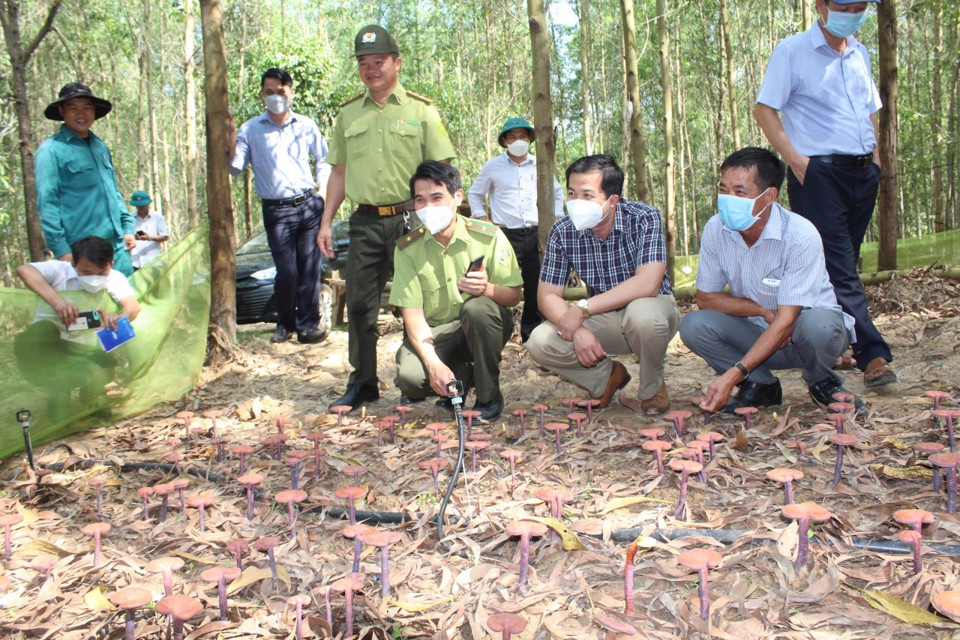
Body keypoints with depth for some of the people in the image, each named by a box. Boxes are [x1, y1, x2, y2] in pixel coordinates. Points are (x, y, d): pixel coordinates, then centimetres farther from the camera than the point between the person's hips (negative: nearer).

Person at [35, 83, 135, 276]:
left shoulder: (100, 146, 17)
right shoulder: (51, 150, -5)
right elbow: (47, 203, -10)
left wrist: (127, 227, 14)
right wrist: (61, 249, -15)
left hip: (117, 245, 7)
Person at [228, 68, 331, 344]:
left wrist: (322, 190, 7)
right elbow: (234, 167, 3)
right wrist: (231, 138, -11)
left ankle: (308, 324, 8)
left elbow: (324, 160, 20)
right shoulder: (250, 129, 7)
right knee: (287, 272, -6)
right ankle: (285, 323, 15)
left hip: (310, 205, 2)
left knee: (310, 268, -2)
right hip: (276, 210, -1)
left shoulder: (306, 126, 11)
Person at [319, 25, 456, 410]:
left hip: (409, 218, -3)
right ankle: (362, 383, 17)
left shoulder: (421, 110, 3)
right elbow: (339, 172, 16)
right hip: (364, 222, 3)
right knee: (359, 304, 6)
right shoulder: (348, 114, 13)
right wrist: (327, 222, 9)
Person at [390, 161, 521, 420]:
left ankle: (489, 396, -13)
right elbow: (412, 313, -12)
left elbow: (514, 295, -9)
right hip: (435, 332, 1)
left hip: (483, 327, -1)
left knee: (478, 307, -36)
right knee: (410, 378, -29)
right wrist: (434, 363, -27)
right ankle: (462, 374, 7)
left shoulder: (489, 236, -11)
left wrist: (488, 288, -34)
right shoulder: (407, 248, -8)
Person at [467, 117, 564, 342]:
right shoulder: (492, 166, 3)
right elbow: (474, 194, 12)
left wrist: (556, 218, 11)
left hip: (536, 235, 3)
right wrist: (483, 221, 1)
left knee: (536, 286, 6)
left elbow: (557, 192, 23)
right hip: (505, 235, -3)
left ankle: (531, 332, 18)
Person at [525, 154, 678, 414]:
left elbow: (647, 284, -33)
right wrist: (577, 331, -28)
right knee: (539, 342, -20)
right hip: (602, 320, 3)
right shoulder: (562, 232, -11)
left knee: (641, 313, -39)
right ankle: (608, 377, 8)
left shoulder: (644, 219, -21)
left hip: (651, 308, -3)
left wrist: (582, 308, -33)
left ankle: (652, 390, -7)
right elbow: (547, 295, -9)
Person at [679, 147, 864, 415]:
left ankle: (822, 383, -2)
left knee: (818, 324, -38)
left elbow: (786, 320, -29)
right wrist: (763, 310, -19)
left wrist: (734, 374, -37)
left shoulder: (801, 236, -26)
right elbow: (706, 298, -3)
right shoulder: (715, 230, -13)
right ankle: (762, 386, -1)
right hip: (759, 332, 3)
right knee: (693, 325, -22)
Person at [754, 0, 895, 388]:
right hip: (818, 172, -7)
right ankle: (873, 356, -13)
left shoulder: (860, 54, 18)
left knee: (842, 266, 10)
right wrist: (795, 159, -15)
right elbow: (764, 109, -7)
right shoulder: (792, 51, -1)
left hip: (863, 173, 7)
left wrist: (875, 158, 12)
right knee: (838, 268, -12)